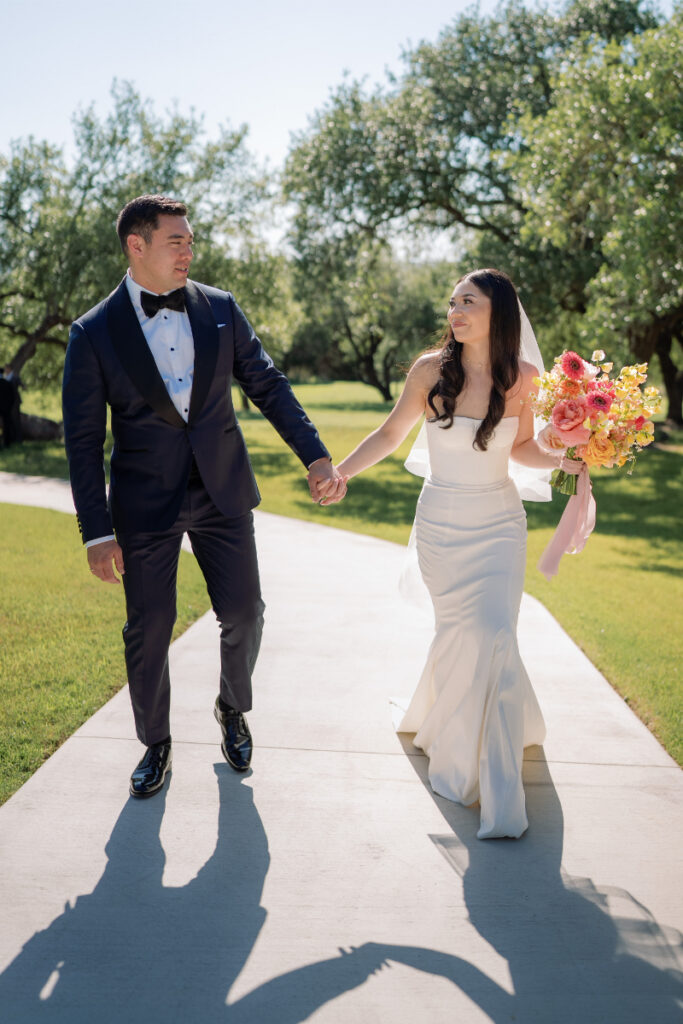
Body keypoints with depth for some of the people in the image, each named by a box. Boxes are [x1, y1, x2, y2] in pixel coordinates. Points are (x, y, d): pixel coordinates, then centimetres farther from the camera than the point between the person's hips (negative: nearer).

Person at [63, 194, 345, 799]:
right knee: (149, 629, 5)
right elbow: (83, 439, -6)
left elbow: (268, 385, 4)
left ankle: (233, 709, 36)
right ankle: (156, 744, 29)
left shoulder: (220, 309, 2)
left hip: (223, 491, 2)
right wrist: (97, 533, -10)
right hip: (145, 504, -2)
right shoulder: (94, 333, -6)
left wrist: (316, 456, -7)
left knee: (244, 613, 6)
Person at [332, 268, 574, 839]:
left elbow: (522, 447, 8)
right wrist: (337, 472, -8)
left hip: (500, 524, 0)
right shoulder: (431, 370, -9)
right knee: (459, 632, 7)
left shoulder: (523, 378, -6)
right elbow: (390, 435, 0)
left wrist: (562, 460, -11)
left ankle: (499, 792, 8)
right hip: (442, 525, 0)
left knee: (494, 638, -7)